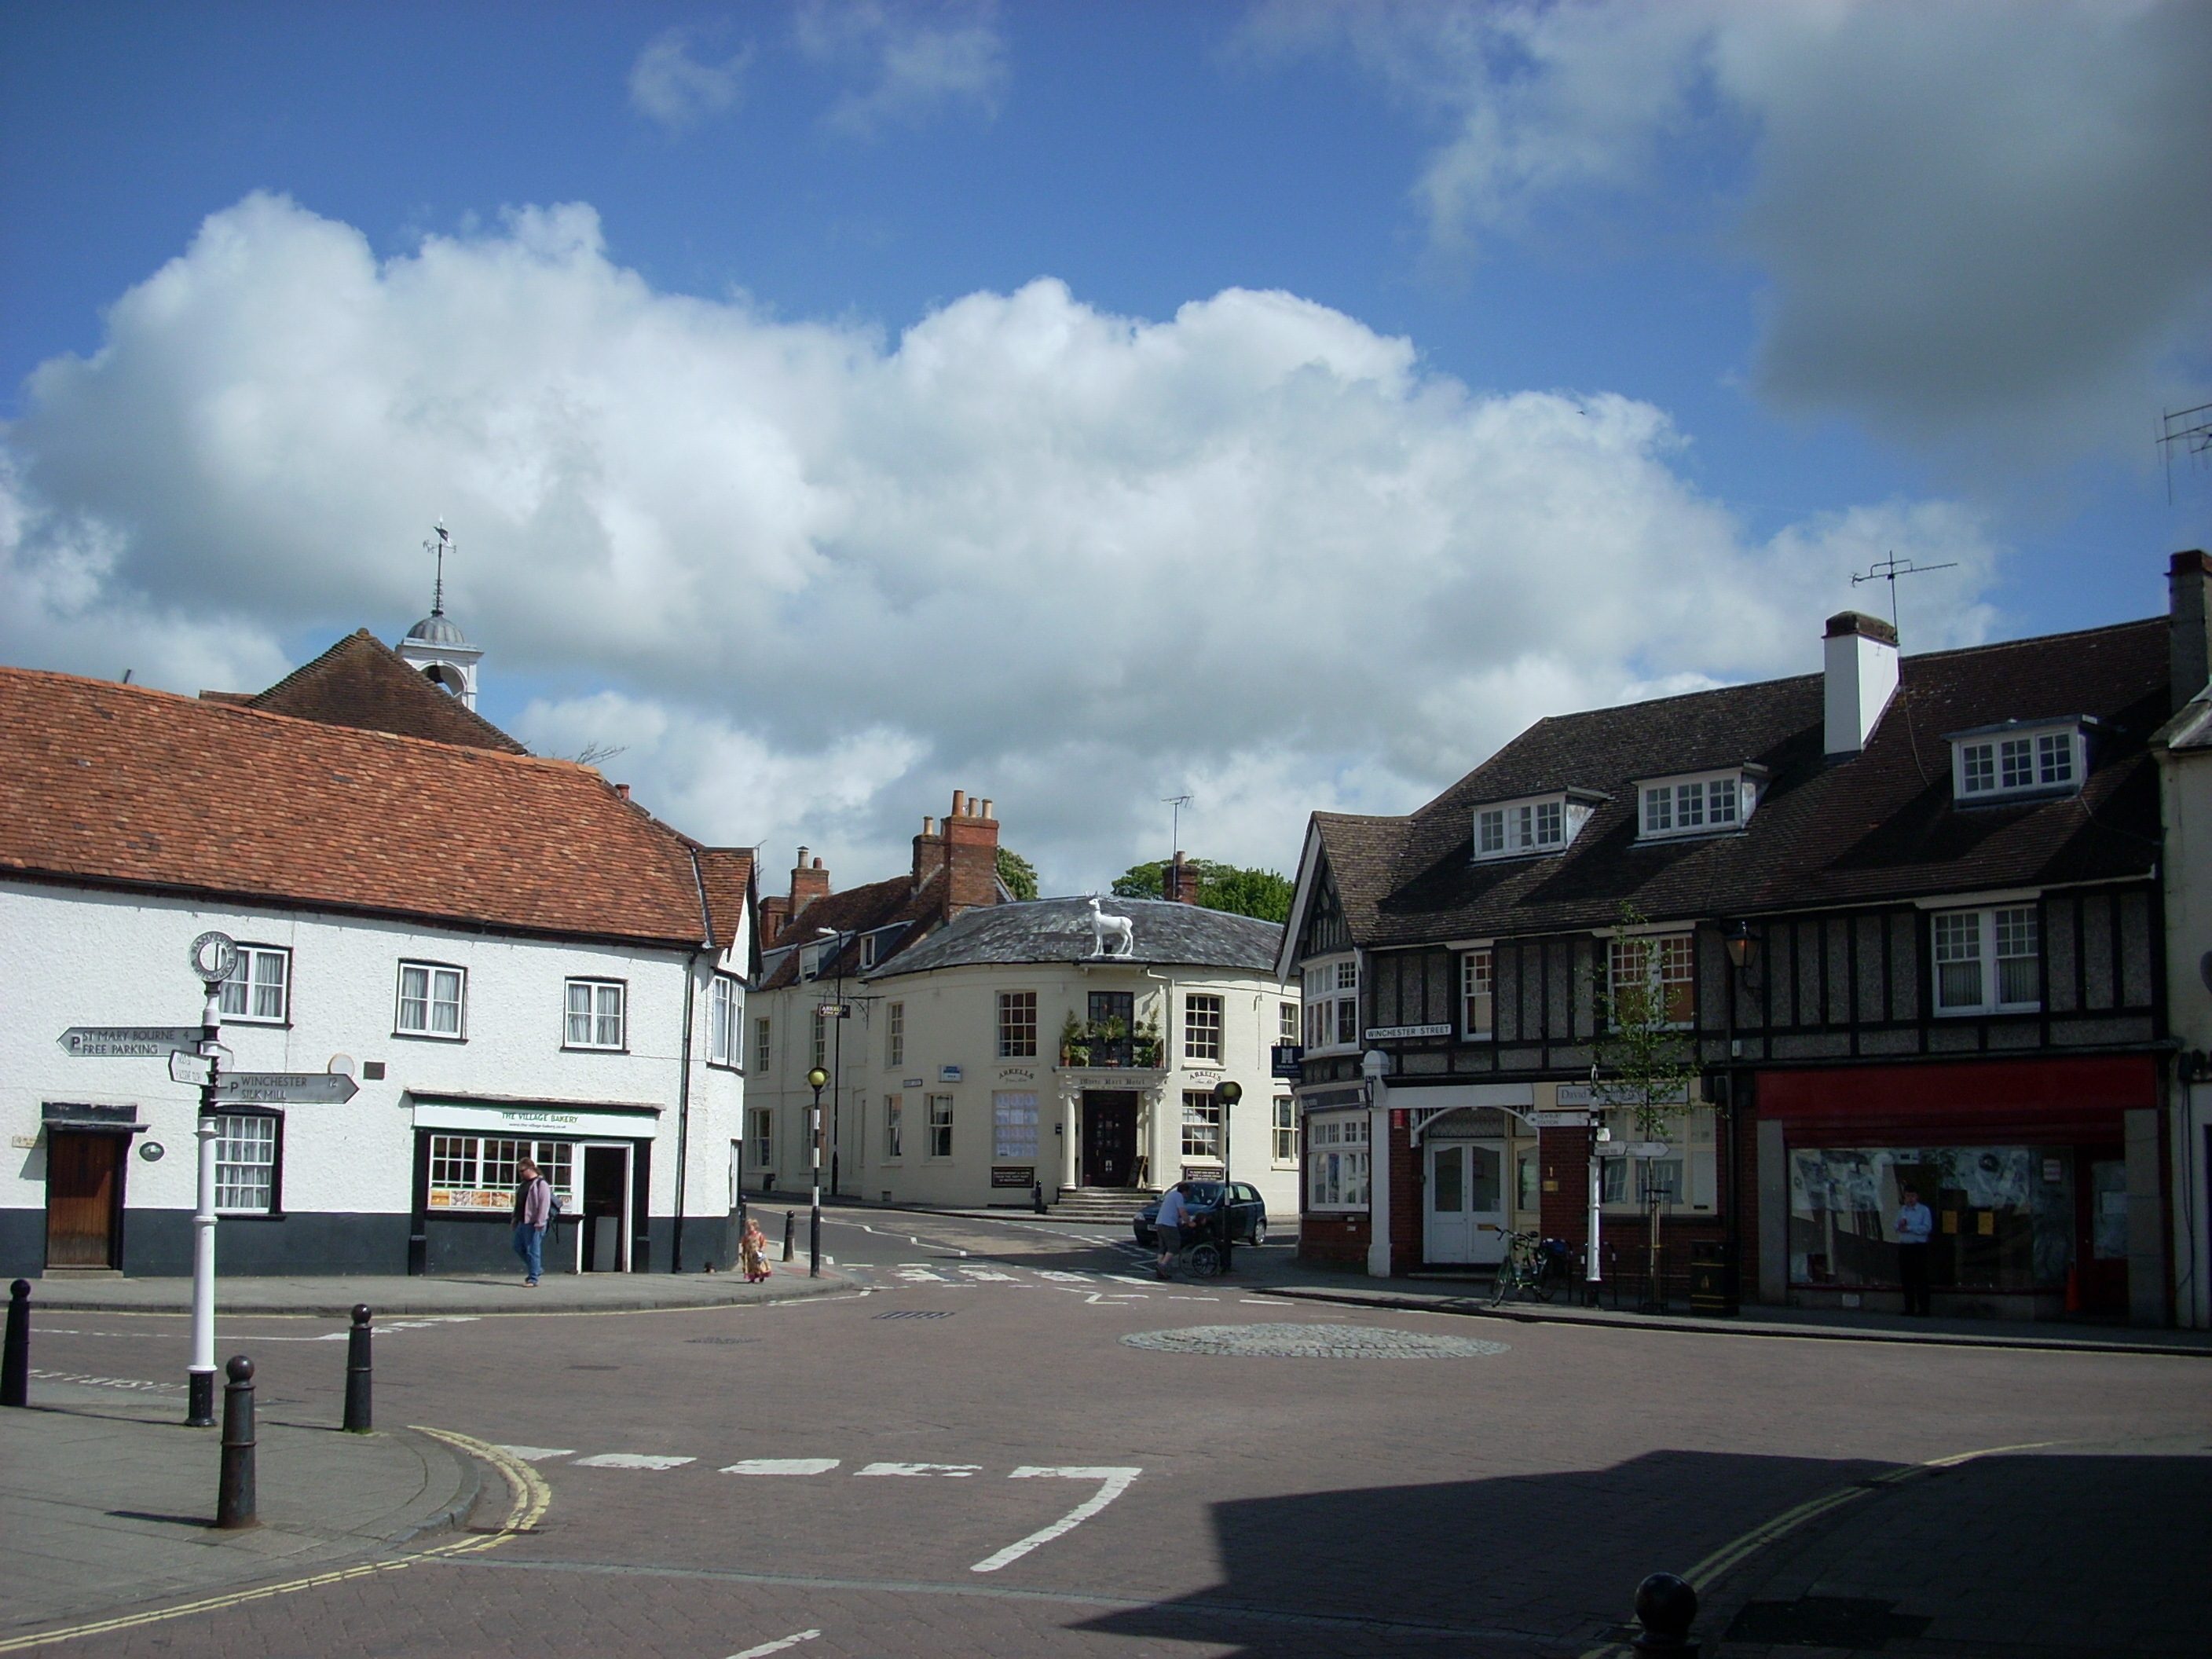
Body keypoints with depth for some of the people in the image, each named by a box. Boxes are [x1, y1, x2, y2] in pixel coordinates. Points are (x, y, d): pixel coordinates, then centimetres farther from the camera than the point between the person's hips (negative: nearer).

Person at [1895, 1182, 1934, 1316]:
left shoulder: (1924, 1210, -2)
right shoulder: (1902, 1210, 16)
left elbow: (1927, 1228, -12)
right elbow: (1896, 1227, 14)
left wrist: (1909, 1228, -12)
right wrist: (1900, 1226, -9)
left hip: (1919, 1247, -5)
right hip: (1904, 1246, 5)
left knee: (1920, 1279, -7)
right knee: (1906, 1279, 7)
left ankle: (1924, 1309, -5)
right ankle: (1909, 1308, 13)